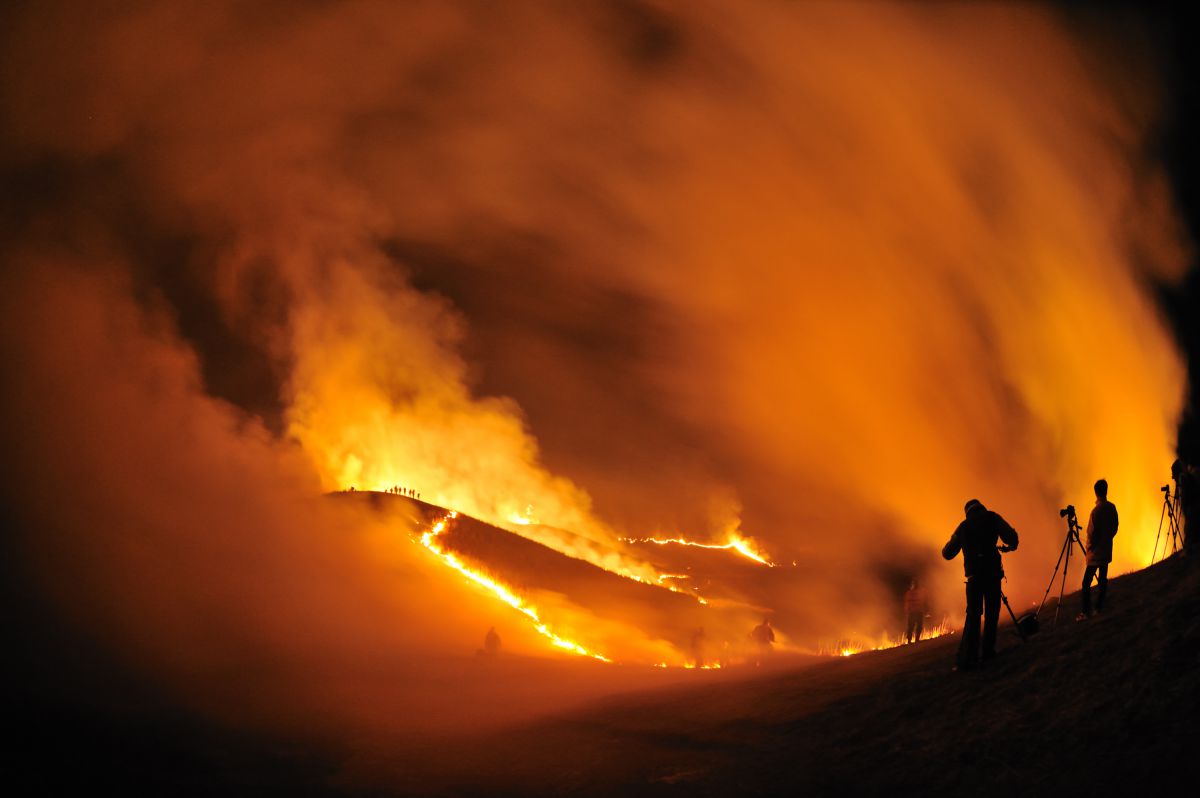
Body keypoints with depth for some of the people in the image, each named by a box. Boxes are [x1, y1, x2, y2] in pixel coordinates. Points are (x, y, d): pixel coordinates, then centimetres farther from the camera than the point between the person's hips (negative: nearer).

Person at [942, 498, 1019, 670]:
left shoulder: (963, 526, 16)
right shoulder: (991, 518, 8)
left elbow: (947, 553, 20)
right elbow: (1011, 535, -4)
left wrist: (957, 540, 40)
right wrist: (1010, 546, 18)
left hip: (973, 574, 2)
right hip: (992, 571, -2)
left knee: (973, 614, 1)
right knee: (991, 612, 10)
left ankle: (966, 659, -11)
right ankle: (988, 651, 6)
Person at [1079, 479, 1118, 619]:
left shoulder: (1097, 511, -19)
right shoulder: (1112, 507, 1)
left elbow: (1093, 532, -17)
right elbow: (1115, 527, 10)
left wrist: (1089, 546, -2)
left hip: (1095, 552, -7)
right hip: (1107, 550, 7)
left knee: (1087, 582, -7)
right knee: (1103, 578, 14)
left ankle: (1085, 611, -12)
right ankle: (1099, 607, 17)